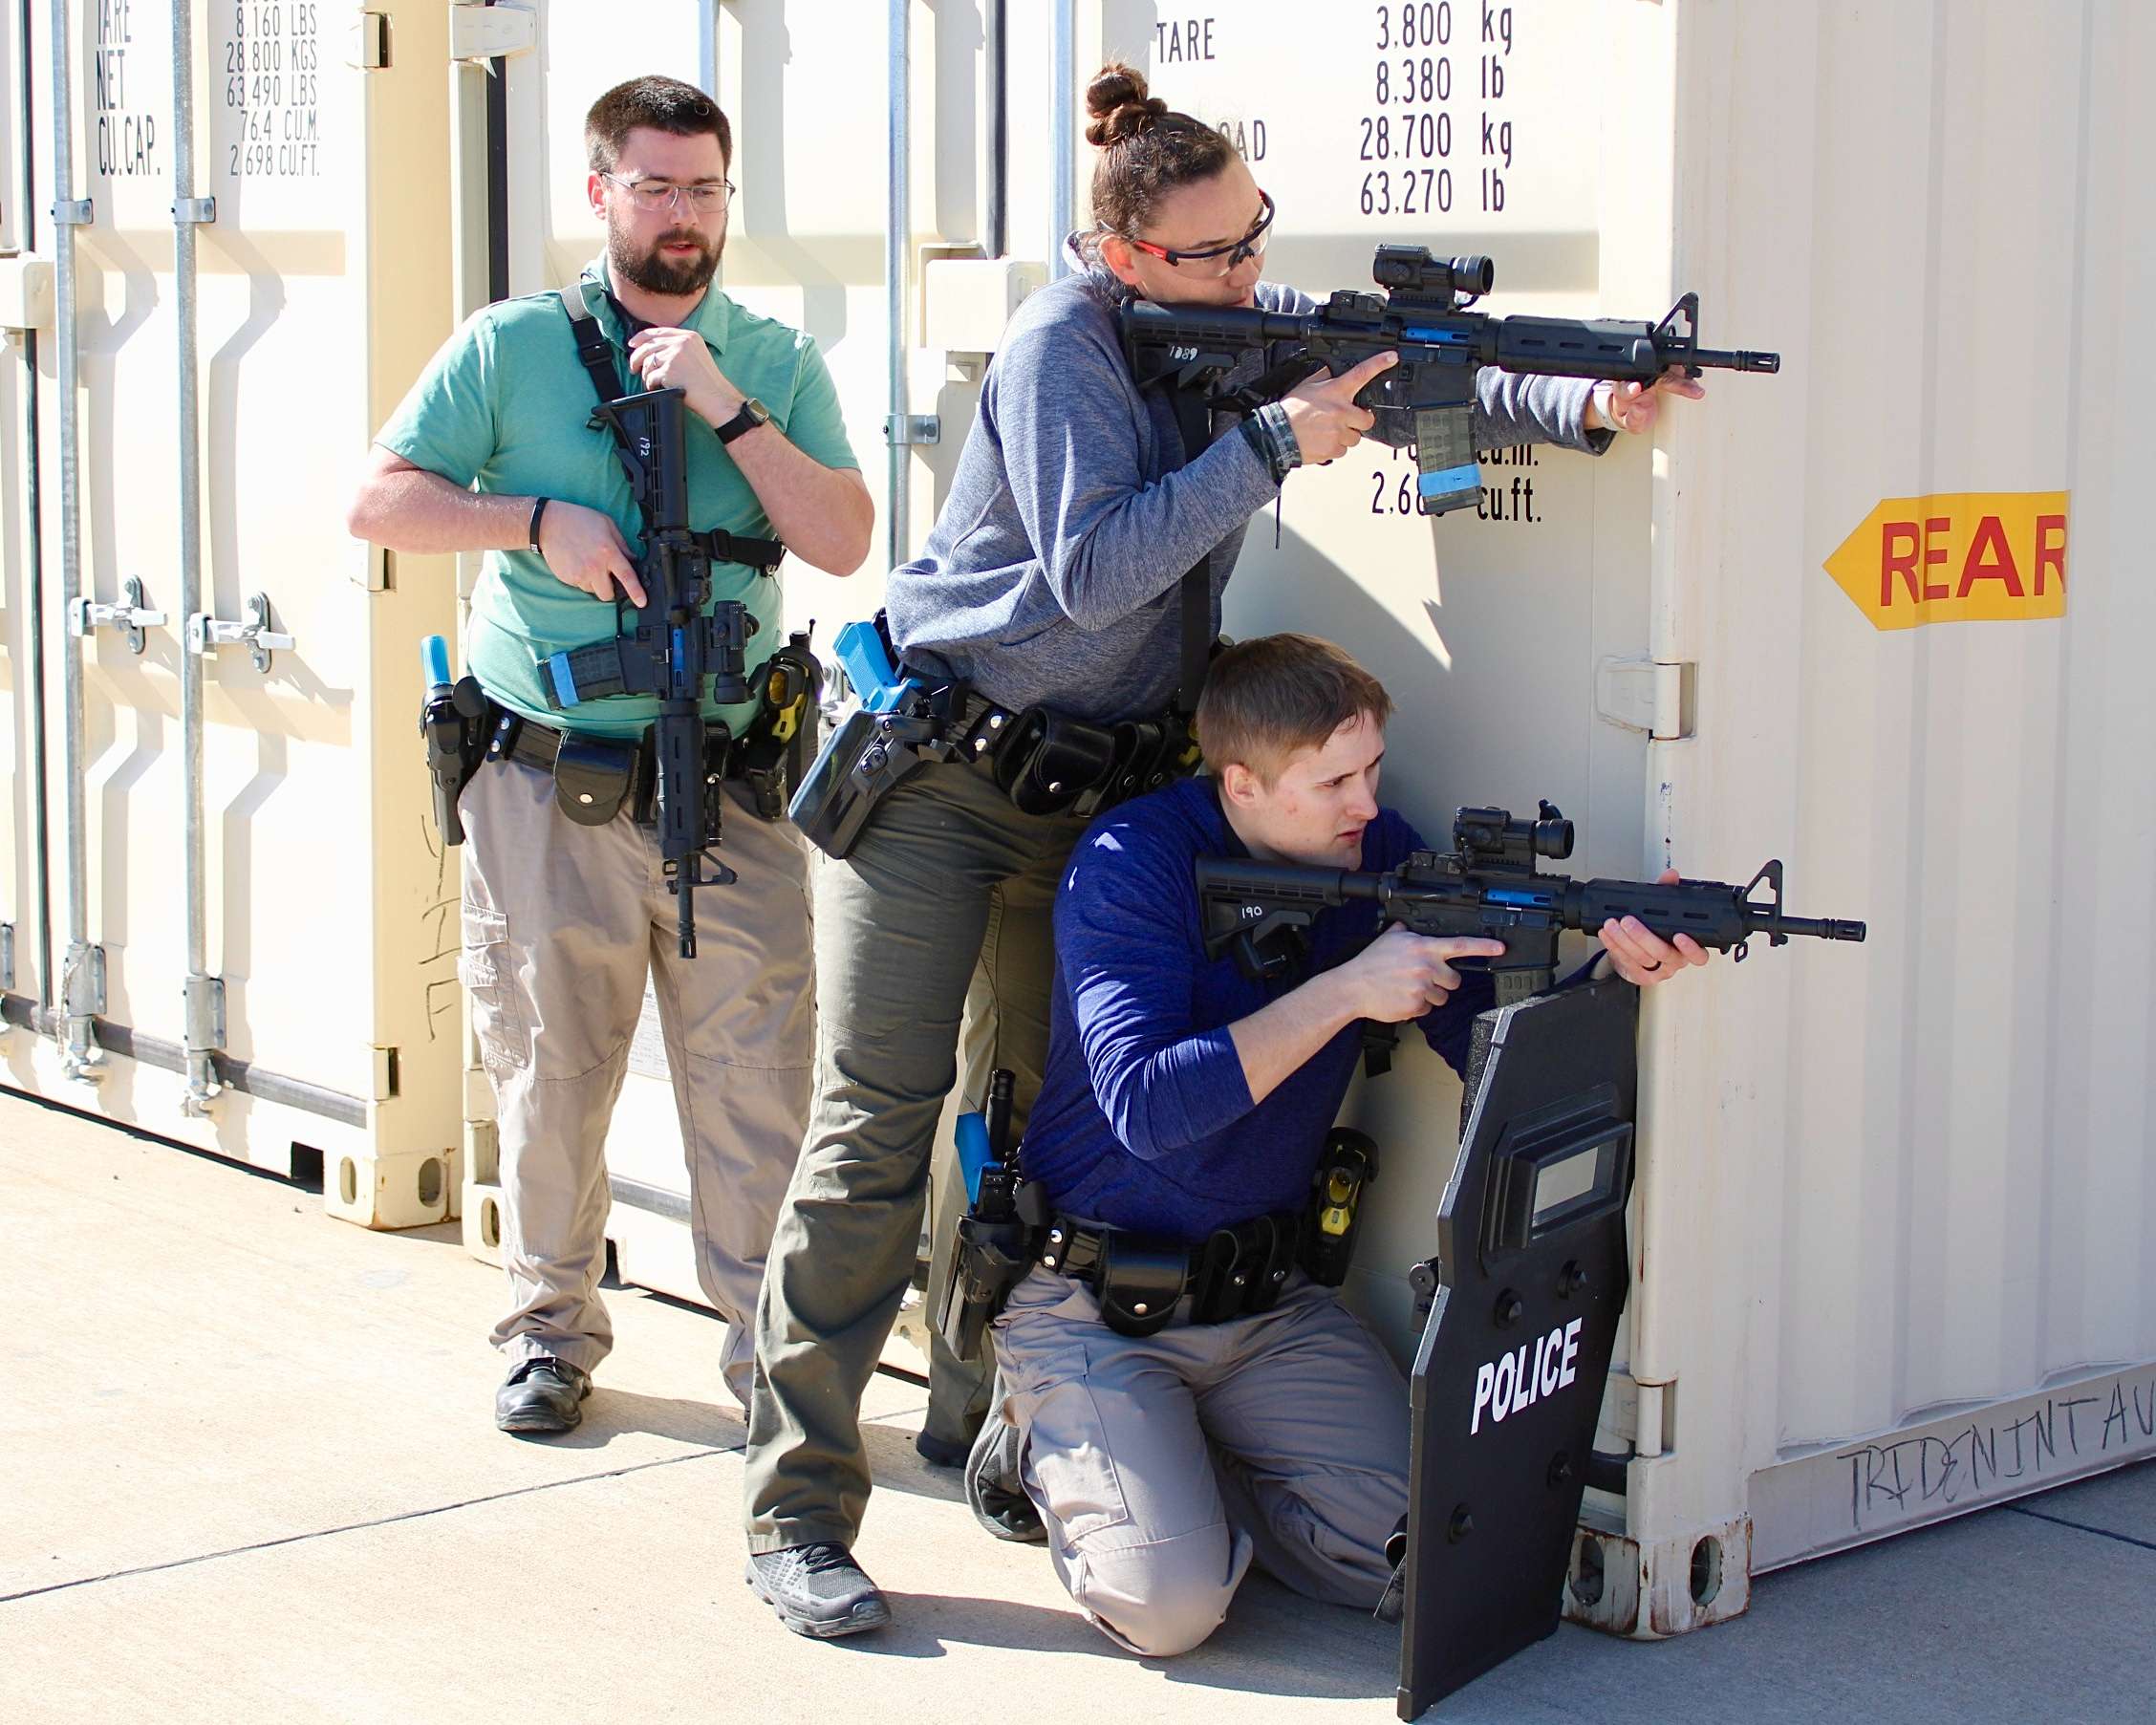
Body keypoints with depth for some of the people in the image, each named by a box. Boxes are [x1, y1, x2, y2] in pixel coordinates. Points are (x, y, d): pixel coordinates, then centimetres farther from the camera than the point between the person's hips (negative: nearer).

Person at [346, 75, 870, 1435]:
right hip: (547, 789, 0)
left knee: (756, 1080, -2)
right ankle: (553, 1328, 24)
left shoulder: (776, 362, 8)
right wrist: (540, 521, -10)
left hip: (727, 789, 0)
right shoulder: (510, 348, 5)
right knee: (551, 1075, 9)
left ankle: (773, 1348, 8)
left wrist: (723, 404, -12)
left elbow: (843, 541, -3)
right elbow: (378, 503, 3)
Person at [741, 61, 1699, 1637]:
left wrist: (1587, 406, -19)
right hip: (934, 773, -7)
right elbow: (1091, 574, -26)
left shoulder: (1254, 320, 2)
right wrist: (1273, 444, -28)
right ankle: (799, 1510, -8)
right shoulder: (1061, 350, -18)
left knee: (1030, 1108, 13)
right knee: (881, 1117, -10)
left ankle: (977, 1417, 29)